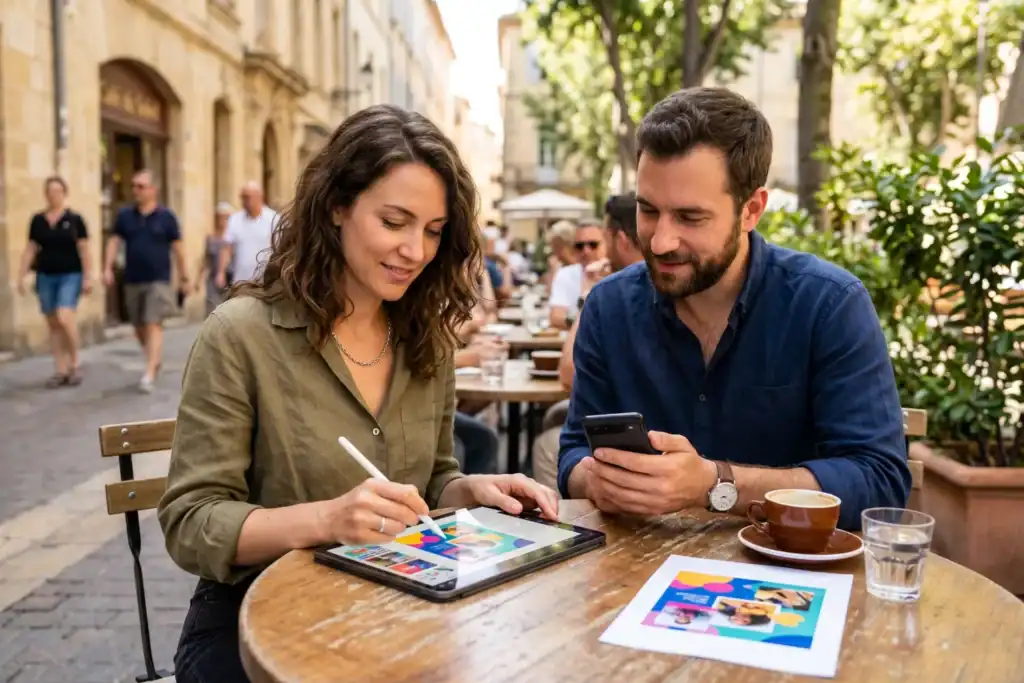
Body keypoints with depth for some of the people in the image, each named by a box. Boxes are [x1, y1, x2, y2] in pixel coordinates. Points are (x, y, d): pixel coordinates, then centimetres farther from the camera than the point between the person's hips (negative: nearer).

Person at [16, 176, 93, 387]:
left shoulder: (74, 219, -2)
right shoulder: (37, 220, 7)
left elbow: (84, 250, -3)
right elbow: (30, 250, 10)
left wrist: (88, 277, -8)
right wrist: (21, 276, 5)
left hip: (70, 275, -4)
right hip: (45, 276, 4)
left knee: (64, 317, -20)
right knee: (53, 324, 5)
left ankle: (74, 364, -2)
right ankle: (61, 371, 10)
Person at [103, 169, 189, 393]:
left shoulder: (166, 216, -2)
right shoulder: (125, 215, 5)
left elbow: (177, 248, 2)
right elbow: (114, 241, 5)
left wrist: (183, 276, 4)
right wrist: (108, 268, -8)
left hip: (158, 280, -4)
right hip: (132, 280, 4)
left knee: (154, 325, -11)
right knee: (139, 327, 12)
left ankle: (149, 374, -13)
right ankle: (155, 359, 36)